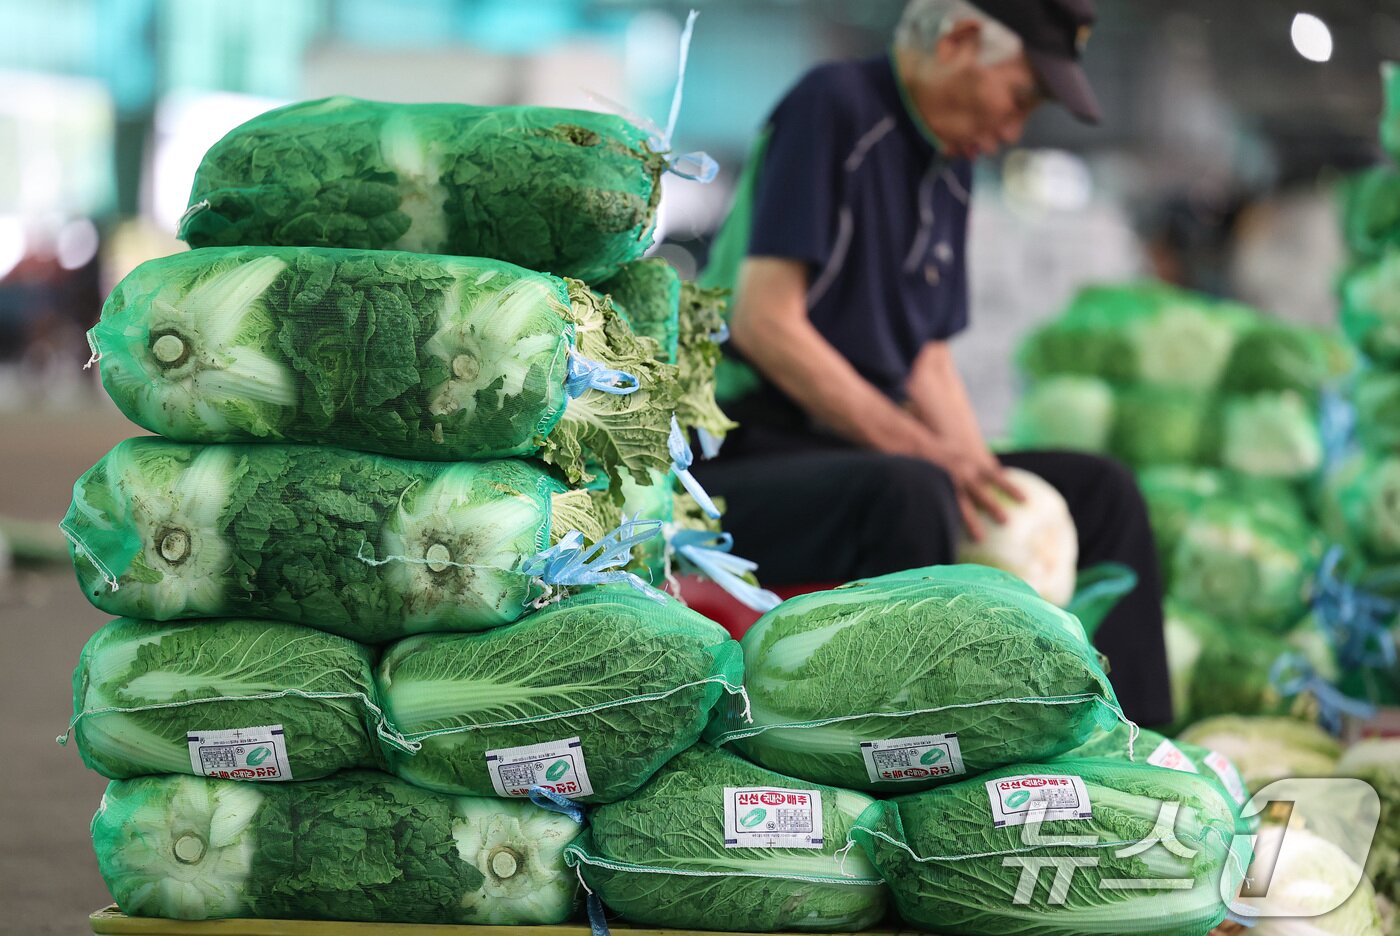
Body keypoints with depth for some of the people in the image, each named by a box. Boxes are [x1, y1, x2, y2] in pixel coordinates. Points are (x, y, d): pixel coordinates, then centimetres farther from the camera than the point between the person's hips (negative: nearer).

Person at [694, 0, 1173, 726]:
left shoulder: (950, 169, 15)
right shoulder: (834, 105, -12)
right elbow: (762, 324, -20)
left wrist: (981, 477, 0)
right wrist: (920, 449, -22)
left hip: (868, 453, 9)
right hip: (741, 466, -9)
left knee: (1101, 491, 5)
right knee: (908, 494, -38)